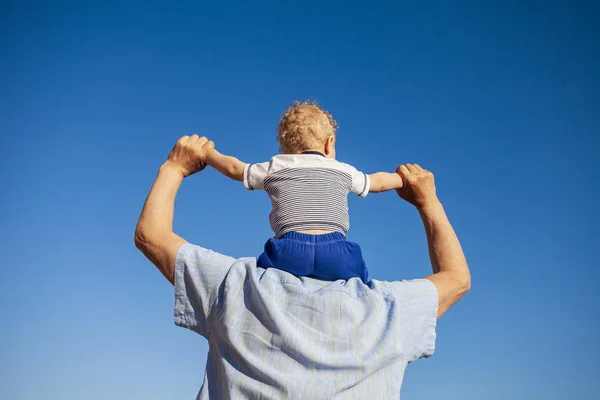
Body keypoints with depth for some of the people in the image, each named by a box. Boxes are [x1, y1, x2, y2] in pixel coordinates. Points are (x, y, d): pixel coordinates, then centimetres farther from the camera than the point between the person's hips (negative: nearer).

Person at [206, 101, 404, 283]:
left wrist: (206, 154, 54)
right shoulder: (344, 171, 24)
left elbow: (233, 168, 35)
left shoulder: (274, 168, 21)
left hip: (290, 251, 0)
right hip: (336, 252, 1)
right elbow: (378, 182, 41)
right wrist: (403, 179, 63)